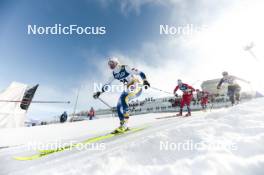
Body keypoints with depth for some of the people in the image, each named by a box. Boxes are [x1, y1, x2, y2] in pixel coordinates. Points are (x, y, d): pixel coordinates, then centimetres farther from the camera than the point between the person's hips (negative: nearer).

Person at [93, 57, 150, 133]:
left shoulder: (126, 68, -13)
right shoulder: (114, 74, 6)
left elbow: (140, 73, -17)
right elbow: (107, 84, 14)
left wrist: (145, 81, -30)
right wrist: (100, 92, 10)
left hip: (137, 87, -7)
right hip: (128, 89, 8)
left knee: (123, 99, -32)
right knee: (119, 106, -4)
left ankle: (124, 124, -26)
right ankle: (123, 126, 8)